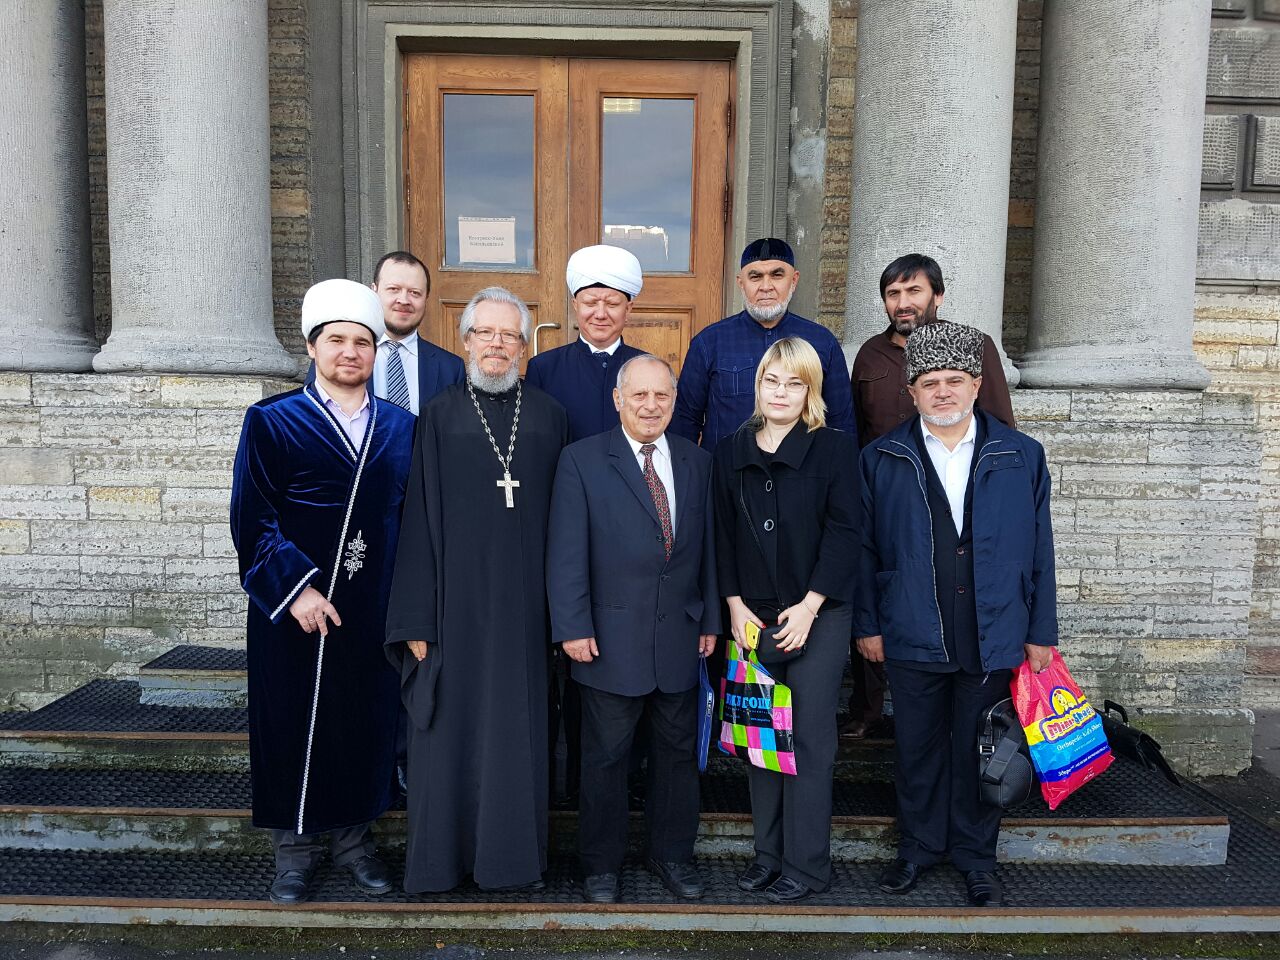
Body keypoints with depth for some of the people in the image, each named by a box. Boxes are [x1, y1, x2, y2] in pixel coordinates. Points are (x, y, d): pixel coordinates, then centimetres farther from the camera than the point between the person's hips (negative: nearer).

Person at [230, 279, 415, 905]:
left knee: (366, 720, 11)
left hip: (373, 610, 3)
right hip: (295, 606, -2)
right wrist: (293, 587, -15)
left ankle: (353, 835, 31)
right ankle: (295, 846, 28)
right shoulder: (272, 422, -2)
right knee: (293, 722, 9)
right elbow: (252, 519, -7)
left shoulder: (401, 428, 6)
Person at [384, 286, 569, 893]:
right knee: (451, 724, 7)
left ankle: (512, 852, 27)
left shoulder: (548, 416, 6)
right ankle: (441, 855, 25)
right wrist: (417, 617, -7)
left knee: (517, 726, 9)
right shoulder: (440, 415, 1)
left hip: (524, 601, 2)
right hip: (458, 597, -1)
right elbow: (420, 518, -2)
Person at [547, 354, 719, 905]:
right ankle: (601, 865, 28)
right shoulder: (582, 460, -4)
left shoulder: (697, 463, 8)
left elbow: (707, 548, 10)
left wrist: (711, 620, 8)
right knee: (606, 757, 10)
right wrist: (573, 627, -13)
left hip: (680, 638, 4)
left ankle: (672, 855, 35)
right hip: (612, 641, -3)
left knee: (677, 752, 16)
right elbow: (566, 553, -8)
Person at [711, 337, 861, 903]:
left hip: (817, 616, -3)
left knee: (809, 740, 3)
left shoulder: (834, 449, -2)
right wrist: (736, 606, -1)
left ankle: (807, 865, 16)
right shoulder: (731, 452, 8)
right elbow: (723, 534, 7)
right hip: (752, 616, 3)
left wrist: (808, 607, -12)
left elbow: (844, 532, -6)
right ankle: (768, 852, 25)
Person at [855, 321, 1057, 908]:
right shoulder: (882, 459, -1)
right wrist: (868, 624, -1)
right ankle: (918, 846, 34)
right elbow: (866, 548, 1)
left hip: (993, 639, 0)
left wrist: (1041, 632, 3)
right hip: (911, 638, 0)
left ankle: (975, 857, 32)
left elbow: (1039, 550, 4)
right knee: (917, 748, 13)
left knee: (977, 750, 12)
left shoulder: (1021, 456, 1)